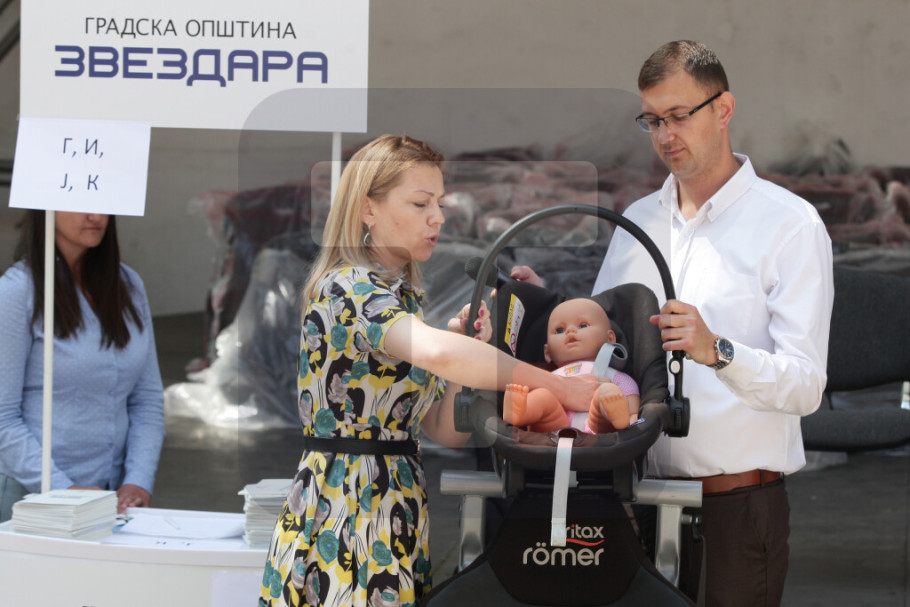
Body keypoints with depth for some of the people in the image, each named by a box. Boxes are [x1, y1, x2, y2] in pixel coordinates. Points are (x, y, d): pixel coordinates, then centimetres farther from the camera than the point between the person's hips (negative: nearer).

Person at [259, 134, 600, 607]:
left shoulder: (403, 297, 17)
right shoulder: (348, 288, -12)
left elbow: (445, 431, 13)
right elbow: (436, 353, -34)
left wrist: (464, 345, -1)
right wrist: (557, 386, -27)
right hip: (346, 515, -9)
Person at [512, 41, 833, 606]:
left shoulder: (791, 224, -6)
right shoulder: (637, 221, 14)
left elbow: (805, 385, -15)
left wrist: (717, 351, -31)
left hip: (738, 502, -5)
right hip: (642, 493, 5)